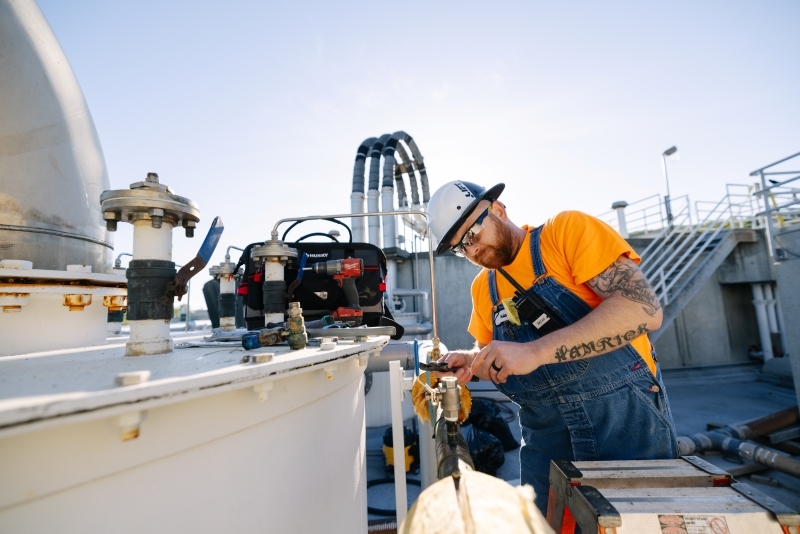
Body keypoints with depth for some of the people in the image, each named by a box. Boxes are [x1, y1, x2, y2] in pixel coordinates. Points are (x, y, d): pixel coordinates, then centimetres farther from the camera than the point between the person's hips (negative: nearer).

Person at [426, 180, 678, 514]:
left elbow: (644, 309, -24)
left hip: (628, 426, -4)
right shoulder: (482, 288, 4)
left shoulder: (569, 229, -12)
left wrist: (535, 352, -32)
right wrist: (469, 364, -8)